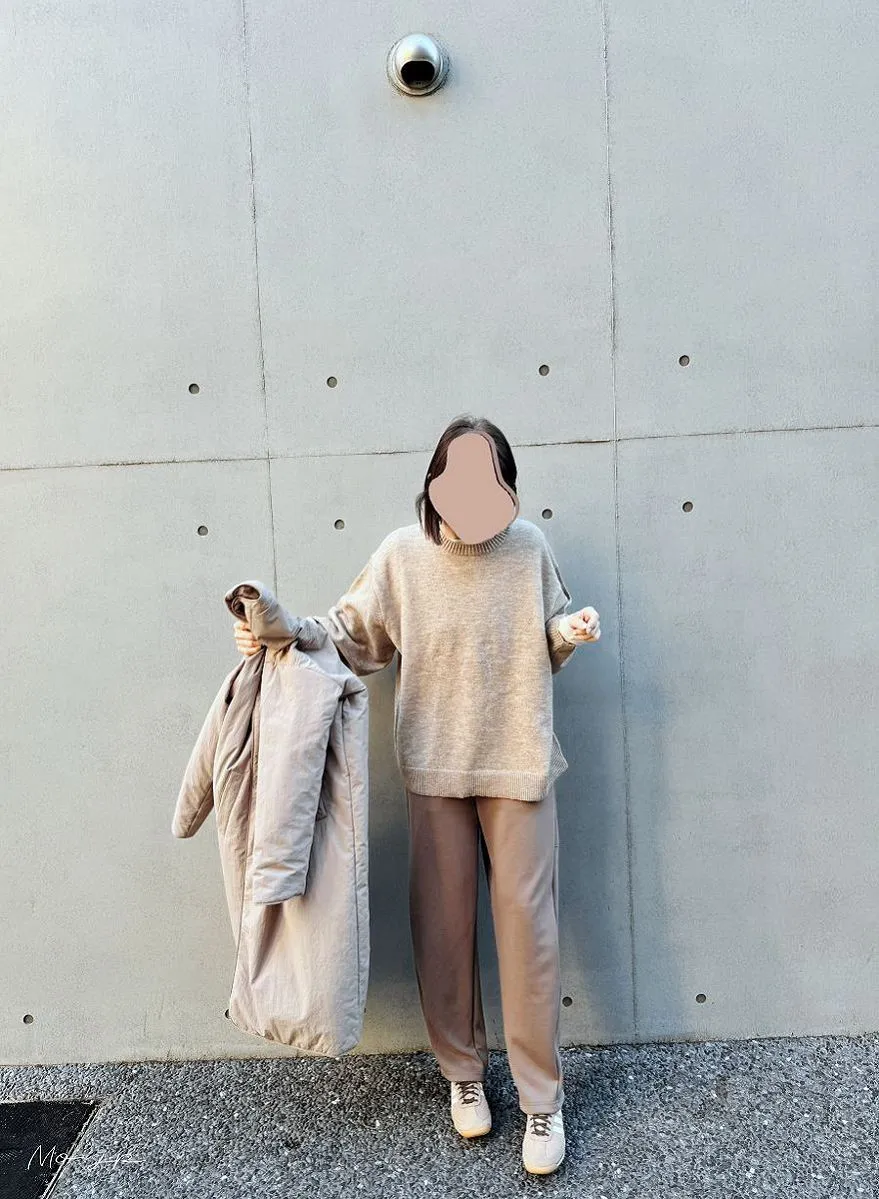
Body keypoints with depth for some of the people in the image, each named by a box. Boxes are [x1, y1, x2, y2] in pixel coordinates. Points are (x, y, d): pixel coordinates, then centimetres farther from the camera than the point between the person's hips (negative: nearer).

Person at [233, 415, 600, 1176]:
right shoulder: (403, 555, -5)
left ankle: (542, 1097, 21)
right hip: (435, 768, 1)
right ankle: (462, 1071, 34)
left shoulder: (529, 546, -3)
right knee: (442, 922, 11)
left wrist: (572, 633, -12)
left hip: (519, 765, 0)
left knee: (526, 922, 3)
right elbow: (351, 635, 5)